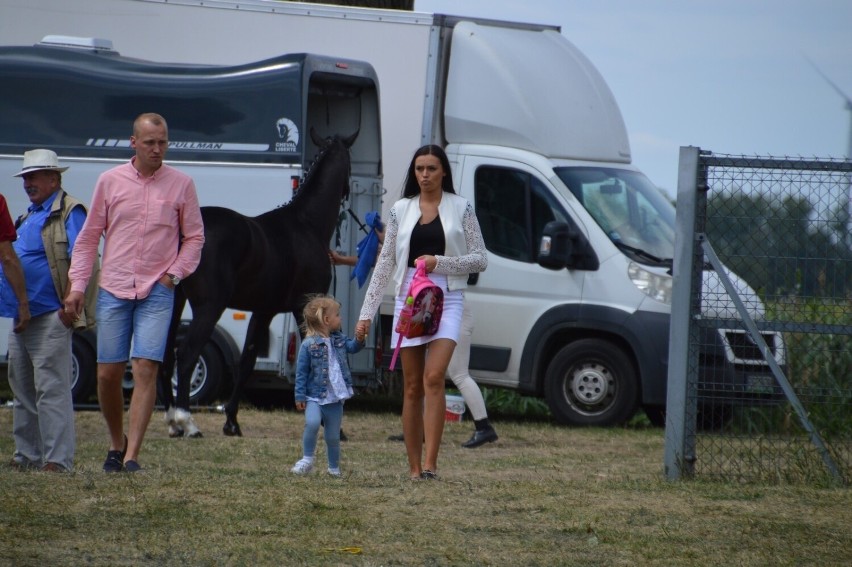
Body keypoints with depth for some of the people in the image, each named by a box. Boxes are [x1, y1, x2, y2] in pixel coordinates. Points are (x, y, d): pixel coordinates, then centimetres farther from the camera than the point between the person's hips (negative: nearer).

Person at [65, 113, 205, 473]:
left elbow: (194, 237, 11)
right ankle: (116, 443, 24)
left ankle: (131, 455, -12)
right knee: (108, 373, 2)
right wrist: (77, 285, 2)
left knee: (146, 369, -12)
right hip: (113, 291, 1)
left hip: (157, 293, -1)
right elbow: (88, 237, 9)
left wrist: (174, 274, -3)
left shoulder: (181, 185, 3)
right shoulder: (110, 182, 5)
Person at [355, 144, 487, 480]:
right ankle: (414, 468, 7)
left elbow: (479, 259, 4)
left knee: (434, 378, -19)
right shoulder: (401, 210, 10)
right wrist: (367, 311, 8)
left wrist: (439, 262, -11)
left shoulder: (461, 209, 4)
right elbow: (385, 263, 12)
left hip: (446, 299, -3)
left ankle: (430, 464, -23)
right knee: (412, 387, 3)